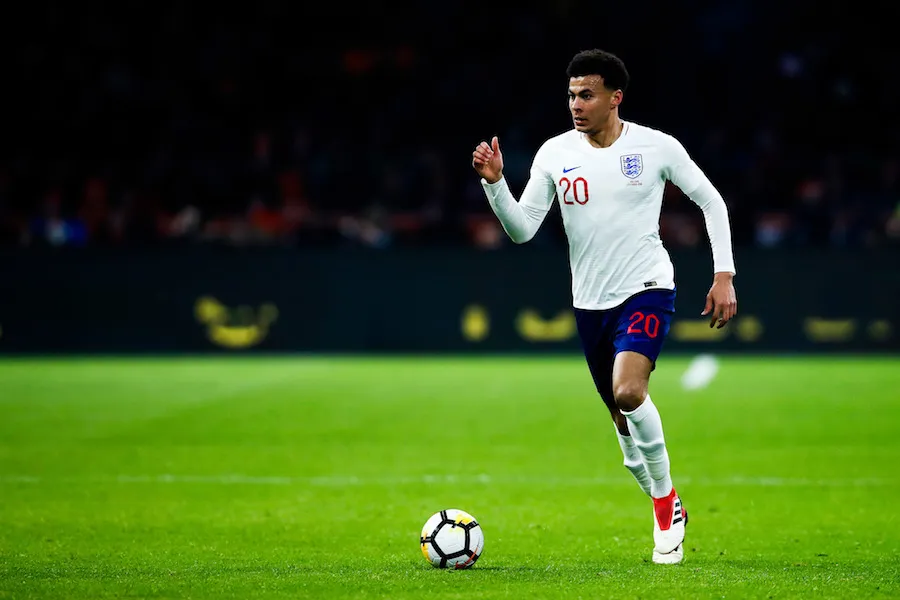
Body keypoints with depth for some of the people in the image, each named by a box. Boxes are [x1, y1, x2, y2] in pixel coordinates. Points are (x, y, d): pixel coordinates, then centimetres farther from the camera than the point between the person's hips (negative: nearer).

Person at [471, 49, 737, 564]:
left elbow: (712, 203, 3)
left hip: (647, 289, -4)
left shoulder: (657, 147, -7)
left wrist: (724, 276, -3)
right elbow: (522, 230, -1)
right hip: (590, 301, 4)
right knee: (623, 418, 12)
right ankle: (668, 516, 32)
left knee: (628, 392, -29)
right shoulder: (555, 154, 0)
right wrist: (495, 182, -17)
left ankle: (666, 498, -8)